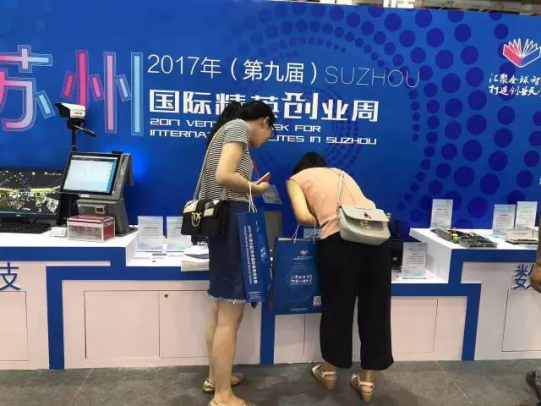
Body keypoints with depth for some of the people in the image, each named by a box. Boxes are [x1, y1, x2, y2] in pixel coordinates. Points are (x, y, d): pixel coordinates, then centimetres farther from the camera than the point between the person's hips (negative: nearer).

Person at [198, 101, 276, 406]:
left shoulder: (228, 128, 23)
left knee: (221, 308, 18)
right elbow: (224, 176, -21)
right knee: (231, 314, -4)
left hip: (223, 219, 11)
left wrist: (249, 188, 13)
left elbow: (224, 177, 14)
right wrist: (256, 188, -7)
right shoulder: (238, 127, -5)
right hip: (231, 220, -11)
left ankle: (216, 377, 32)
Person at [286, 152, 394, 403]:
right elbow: (354, 204, 20)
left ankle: (328, 373, 34)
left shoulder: (297, 178, 17)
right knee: (375, 308, 14)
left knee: (336, 306, 14)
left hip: (340, 237, -4)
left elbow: (303, 216, 0)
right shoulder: (340, 173, 32)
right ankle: (367, 382, 27)